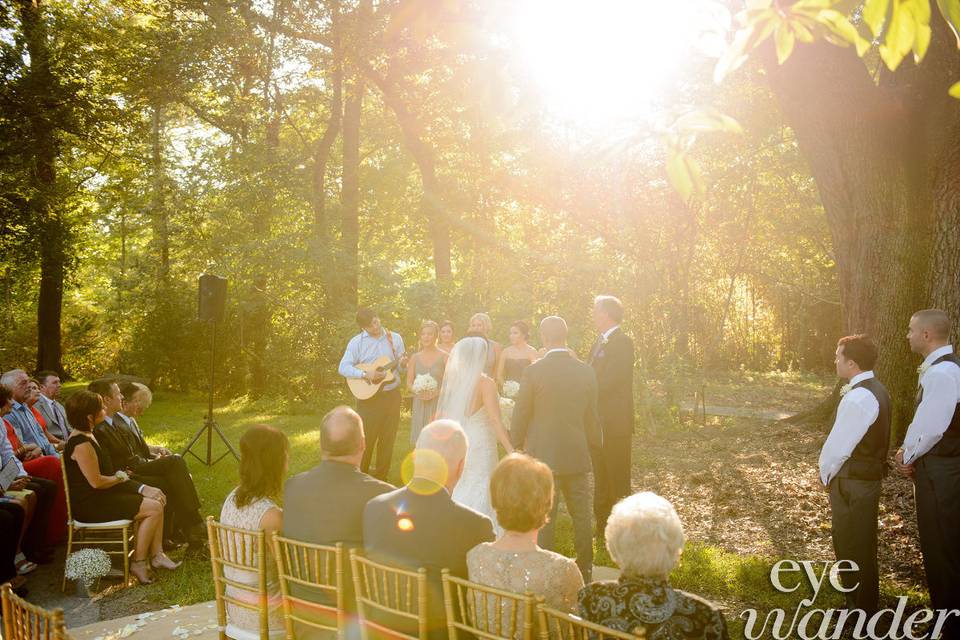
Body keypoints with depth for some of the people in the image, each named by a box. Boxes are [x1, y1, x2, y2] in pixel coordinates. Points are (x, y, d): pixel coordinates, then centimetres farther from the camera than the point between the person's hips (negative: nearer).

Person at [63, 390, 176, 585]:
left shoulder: (87, 435, 11)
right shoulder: (81, 443, -22)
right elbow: (96, 482, -22)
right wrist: (120, 477, -4)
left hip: (101, 496, 10)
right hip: (89, 504, -10)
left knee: (157, 499, 3)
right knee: (154, 508, -15)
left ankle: (156, 555, 6)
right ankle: (138, 563, -3)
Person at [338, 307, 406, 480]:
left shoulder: (395, 338, 5)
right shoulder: (356, 342, -4)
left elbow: (401, 365, 10)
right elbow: (343, 368, -9)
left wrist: (402, 363, -14)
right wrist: (365, 374, -22)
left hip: (391, 395, 3)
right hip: (368, 396, -3)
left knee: (388, 438, 9)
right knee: (366, 439, -2)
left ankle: (381, 476, 22)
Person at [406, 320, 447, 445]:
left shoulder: (444, 356, 0)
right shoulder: (415, 357, 10)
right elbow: (409, 383, 11)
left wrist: (436, 392, -17)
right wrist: (417, 391, -9)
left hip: (439, 405, -3)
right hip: (420, 406, 3)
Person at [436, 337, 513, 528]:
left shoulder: (450, 381, 3)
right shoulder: (485, 382, -12)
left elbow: (439, 416, 9)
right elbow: (496, 421, -17)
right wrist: (511, 451, -15)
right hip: (479, 446, -5)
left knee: (454, 495, 15)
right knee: (478, 497, 2)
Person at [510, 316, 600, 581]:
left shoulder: (534, 371, -13)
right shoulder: (586, 371, -2)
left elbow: (521, 415, -6)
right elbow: (591, 417, 7)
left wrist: (517, 444, 10)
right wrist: (595, 441, 25)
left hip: (542, 455, -3)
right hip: (577, 455, 4)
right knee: (581, 515, 15)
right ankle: (585, 569, 27)